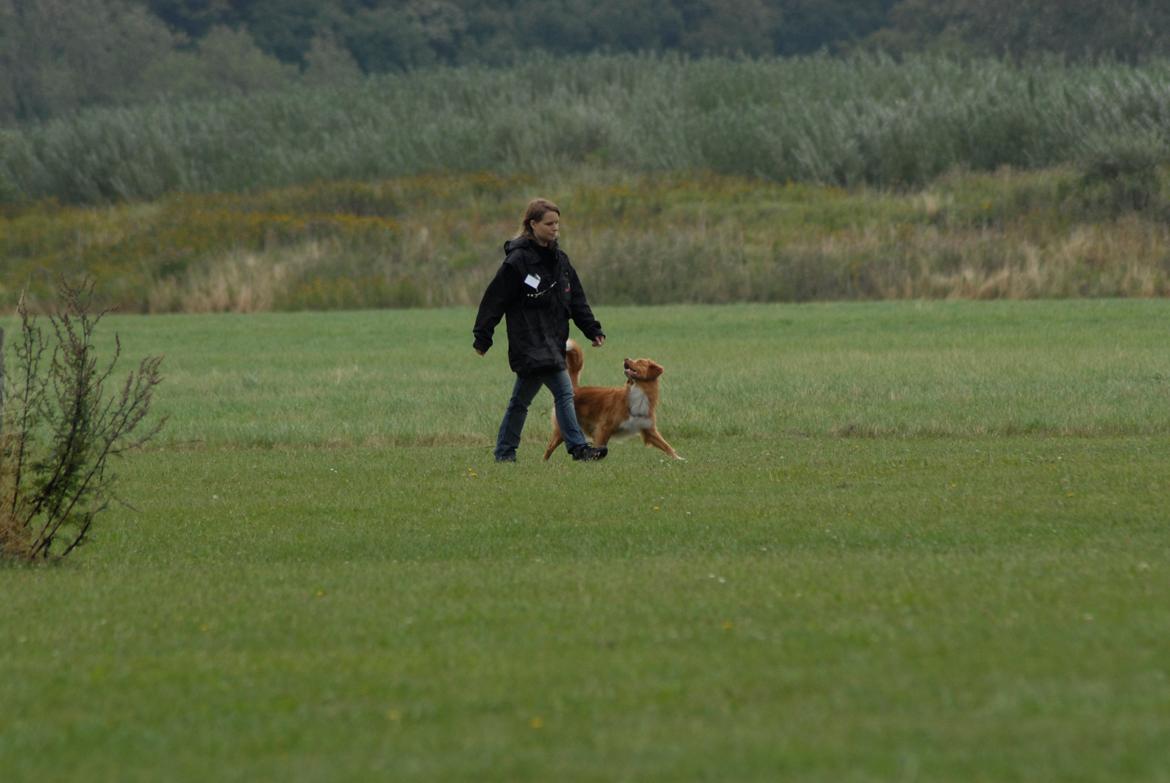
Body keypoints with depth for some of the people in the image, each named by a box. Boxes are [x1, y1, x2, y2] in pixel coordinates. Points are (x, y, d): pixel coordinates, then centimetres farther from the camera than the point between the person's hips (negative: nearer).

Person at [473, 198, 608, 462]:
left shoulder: (559, 259, 13)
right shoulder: (518, 260, -11)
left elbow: (577, 300, 16)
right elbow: (495, 299, -8)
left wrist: (592, 330, 7)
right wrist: (482, 338, -8)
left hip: (552, 340, 8)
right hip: (531, 343, -8)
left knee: (521, 400, 15)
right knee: (563, 392, -17)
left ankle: (504, 453, 23)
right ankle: (578, 447, -18)